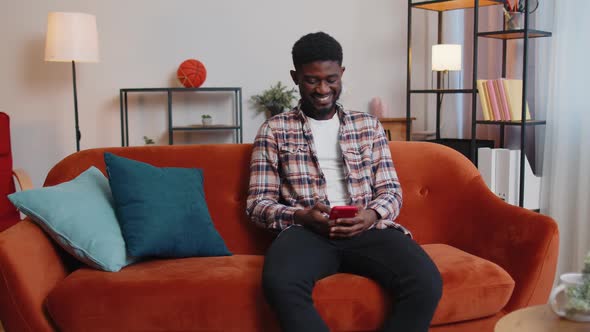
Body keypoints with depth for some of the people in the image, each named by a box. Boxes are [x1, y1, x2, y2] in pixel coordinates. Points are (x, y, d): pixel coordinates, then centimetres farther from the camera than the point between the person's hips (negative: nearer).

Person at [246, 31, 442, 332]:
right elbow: (258, 202, 6)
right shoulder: (274, 130, 12)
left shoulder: (369, 125, 19)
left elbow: (391, 190, 14)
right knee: (280, 283, -37)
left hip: (367, 228, 2)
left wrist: (371, 215, -10)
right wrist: (301, 216, -14)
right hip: (305, 230, -2)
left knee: (426, 283, -28)